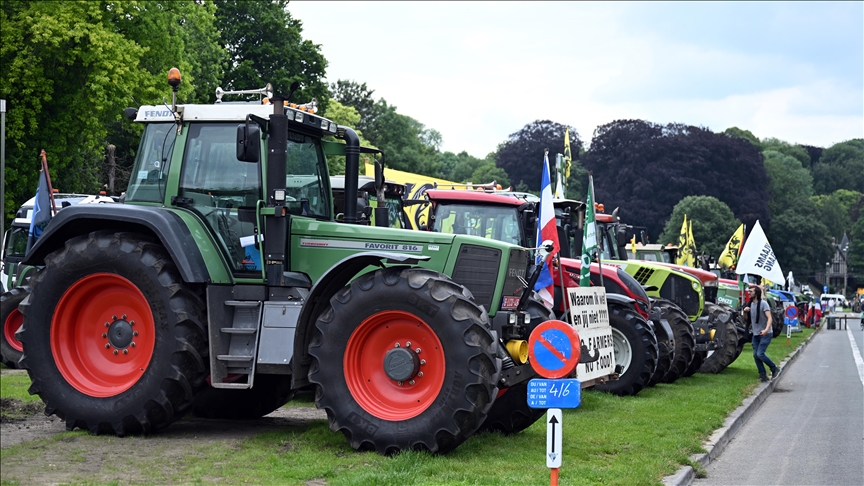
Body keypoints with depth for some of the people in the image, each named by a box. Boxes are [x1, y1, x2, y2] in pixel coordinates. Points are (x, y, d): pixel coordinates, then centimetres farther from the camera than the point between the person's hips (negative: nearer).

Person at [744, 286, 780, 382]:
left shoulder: (763, 303, -14)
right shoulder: (750, 304, 9)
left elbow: (769, 318, -22)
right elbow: (748, 318, 22)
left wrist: (766, 329, -38)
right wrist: (746, 311, -1)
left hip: (765, 334, -8)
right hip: (755, 334, 8)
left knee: (760, 354, -15)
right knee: (755, 355, 2)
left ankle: (775, 369, 5)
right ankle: (763, 375, 11)